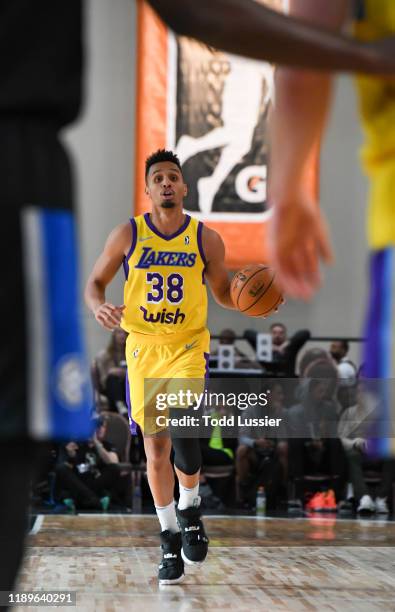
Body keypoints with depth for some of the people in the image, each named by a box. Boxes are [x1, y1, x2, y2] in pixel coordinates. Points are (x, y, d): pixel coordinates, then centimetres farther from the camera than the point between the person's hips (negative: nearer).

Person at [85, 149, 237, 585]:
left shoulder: (206, 239, -1)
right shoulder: (127, 234, -1)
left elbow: (222, 292, 10)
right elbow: (95, 282, 6)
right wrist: (98, 307, -16)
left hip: (188, 345, -1)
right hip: (143, 348, 2)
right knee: (155, 447, 5)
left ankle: (189, 508, 3)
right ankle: (170, 539, 19)